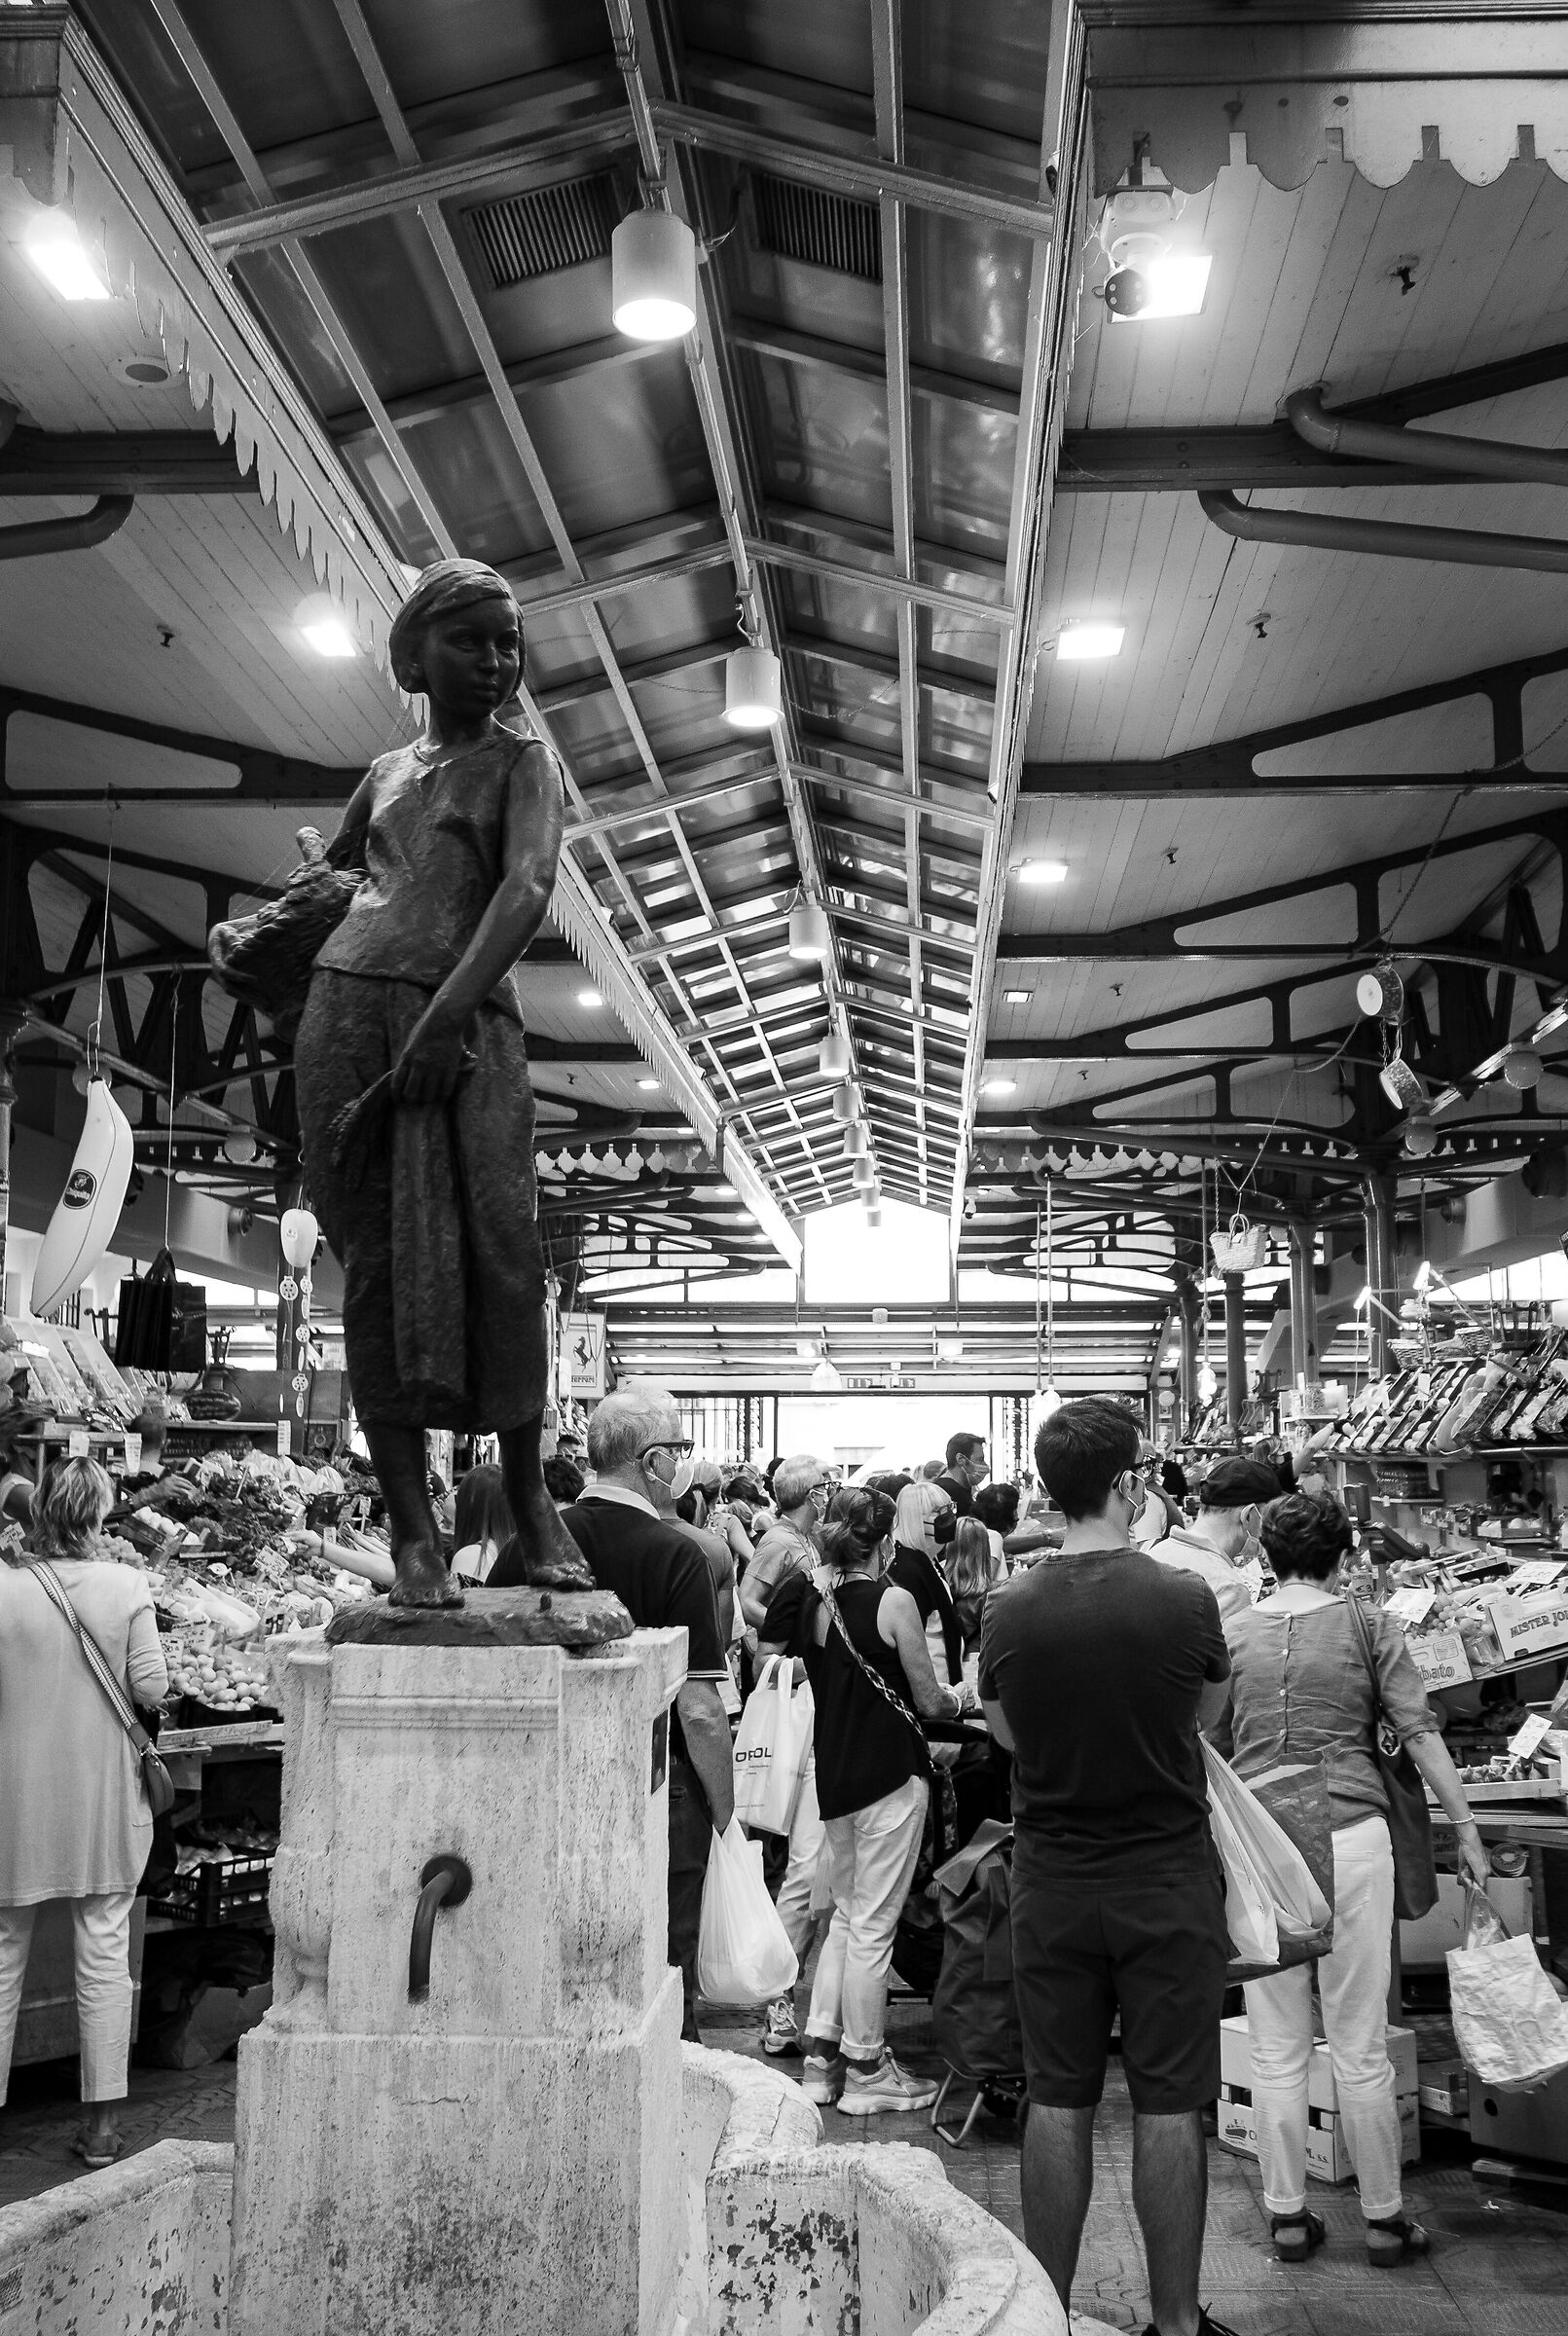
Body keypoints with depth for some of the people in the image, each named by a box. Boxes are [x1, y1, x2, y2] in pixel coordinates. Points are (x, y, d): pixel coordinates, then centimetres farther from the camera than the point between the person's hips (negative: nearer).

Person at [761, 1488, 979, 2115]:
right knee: (873, 1925, 3)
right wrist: (964, 1698, 12)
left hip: (832, 1773, 6)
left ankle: (821, 2054, 20)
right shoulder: (893, 1601, -14)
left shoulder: (810, 1599, 1)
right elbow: (928, 1701, -9)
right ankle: (865, 2068, 12)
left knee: (845, 1914, 19)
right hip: (889, 1771, -6)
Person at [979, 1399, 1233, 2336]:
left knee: (1059, 2102, 12)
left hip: (1053, 1887, 2)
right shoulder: (1184, 1599, -15)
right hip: (1169, 1883, -2)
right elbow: (1209, 1707, 3)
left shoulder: (1009, 1612, -8)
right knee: (1170, 2107, 9)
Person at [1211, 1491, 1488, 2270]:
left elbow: (1210, 1750, 10)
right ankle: (1384, 2218, 19)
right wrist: (1466, 1828, 3)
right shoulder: (1367, 1626, -1)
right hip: (1351, 1838, -2)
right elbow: (1419, 1731, -4)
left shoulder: (1231, 1633, 5)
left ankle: (1287, 2215, 18)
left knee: (1276, 2049, 10)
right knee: (1361, 2048, 8)